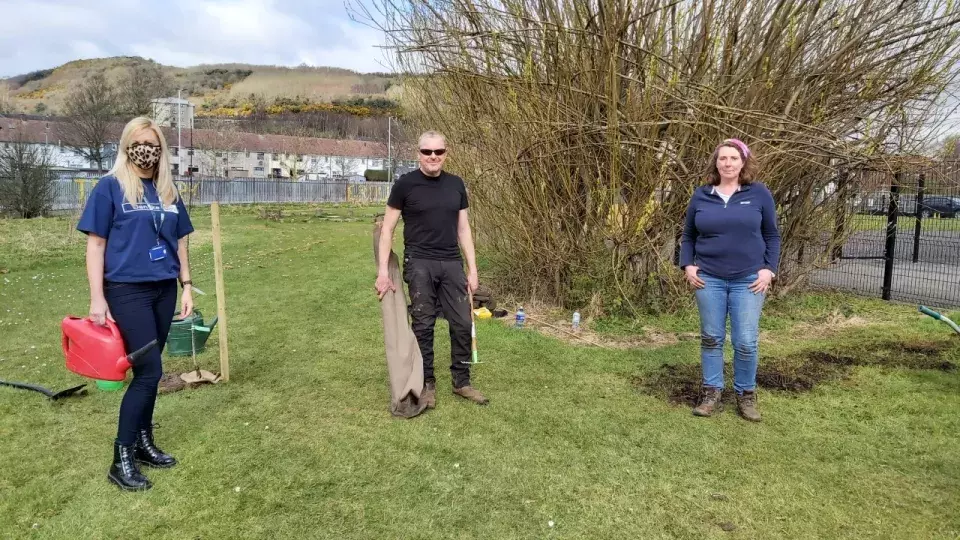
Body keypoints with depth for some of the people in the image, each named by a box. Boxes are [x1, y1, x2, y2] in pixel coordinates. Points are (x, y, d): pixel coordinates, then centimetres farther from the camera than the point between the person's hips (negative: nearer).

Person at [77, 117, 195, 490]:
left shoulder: (168, 191, 10)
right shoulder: (110, 187, -5)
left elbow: (179, 242, 16)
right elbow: (95, 244, -6)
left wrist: (186, 286, 12)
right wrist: (97, 298, -10)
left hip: (163, 290, 5)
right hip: (127, 291, -5)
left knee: (147, 371, 12)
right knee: (149, 372, -7)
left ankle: (144, 444, 25)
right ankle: (121, 460, 5)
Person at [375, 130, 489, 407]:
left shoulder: (456, 184, 7)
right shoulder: (405, 184, -4)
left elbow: (463, 228, 11)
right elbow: (387, 228, -2)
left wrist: (472, 269, 7)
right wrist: (383, 270, -9)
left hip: (452, 264, 4)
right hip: (420, 264, -3)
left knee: (462, 324, 5)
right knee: (423, 325, 4)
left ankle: (462, 382, 21)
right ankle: (427, 383, 20)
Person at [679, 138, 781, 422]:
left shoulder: (759, 194, 1)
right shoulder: (701, 196, 5)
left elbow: (772, 236, 6)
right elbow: (688, 235, 12)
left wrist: (769, 269, -4)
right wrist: (687, 265, 0)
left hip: (748, 280, -1)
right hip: (709, 279, 2)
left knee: (745, 342, 0)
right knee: (711, 339, 7)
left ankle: (746, 395, 18)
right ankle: (712, 393, 19)